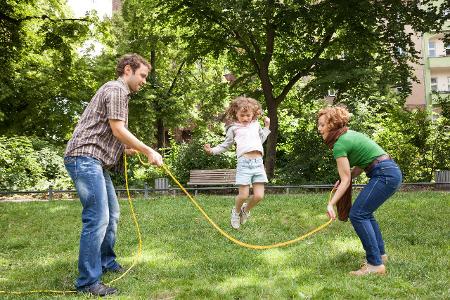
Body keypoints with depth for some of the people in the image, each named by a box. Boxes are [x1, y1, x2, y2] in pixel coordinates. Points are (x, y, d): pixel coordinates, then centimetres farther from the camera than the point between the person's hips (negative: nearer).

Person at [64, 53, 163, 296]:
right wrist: (148, 151, -8)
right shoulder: (116, 90, -8)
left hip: (96, 161, 11)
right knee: (98, 218, -14)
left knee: (111, 214, 17)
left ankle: (106, 262, 31)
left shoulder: (117, 92, 24)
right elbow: (118, 130, -15)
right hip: (85, 158, -11)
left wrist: (133, 150, 16)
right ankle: (88, 282, -9)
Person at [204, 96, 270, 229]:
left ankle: (246, 209, 29)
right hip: (244, 162, -3)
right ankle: (236, 211, 28)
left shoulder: (256, 125, 21)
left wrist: (267, 127, 32)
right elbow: (225, 145, 16)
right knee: (243, 195, -5)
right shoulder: (234, 128, 10)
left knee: (259, 196, -2)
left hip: (258, 162, 4)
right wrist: (212, 150, 3)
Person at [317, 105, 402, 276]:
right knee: (365, 213, 20)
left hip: (384, 175, -10)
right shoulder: (348, 134, 15)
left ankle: (375, 264, -9)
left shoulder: (339, 145, -13)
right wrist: (346, 178, 7)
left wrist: (331, 203, -16)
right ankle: (380, 254, 28)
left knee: (357, 214, -10)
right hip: (392, 172, 10)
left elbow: (345, 180, -13)